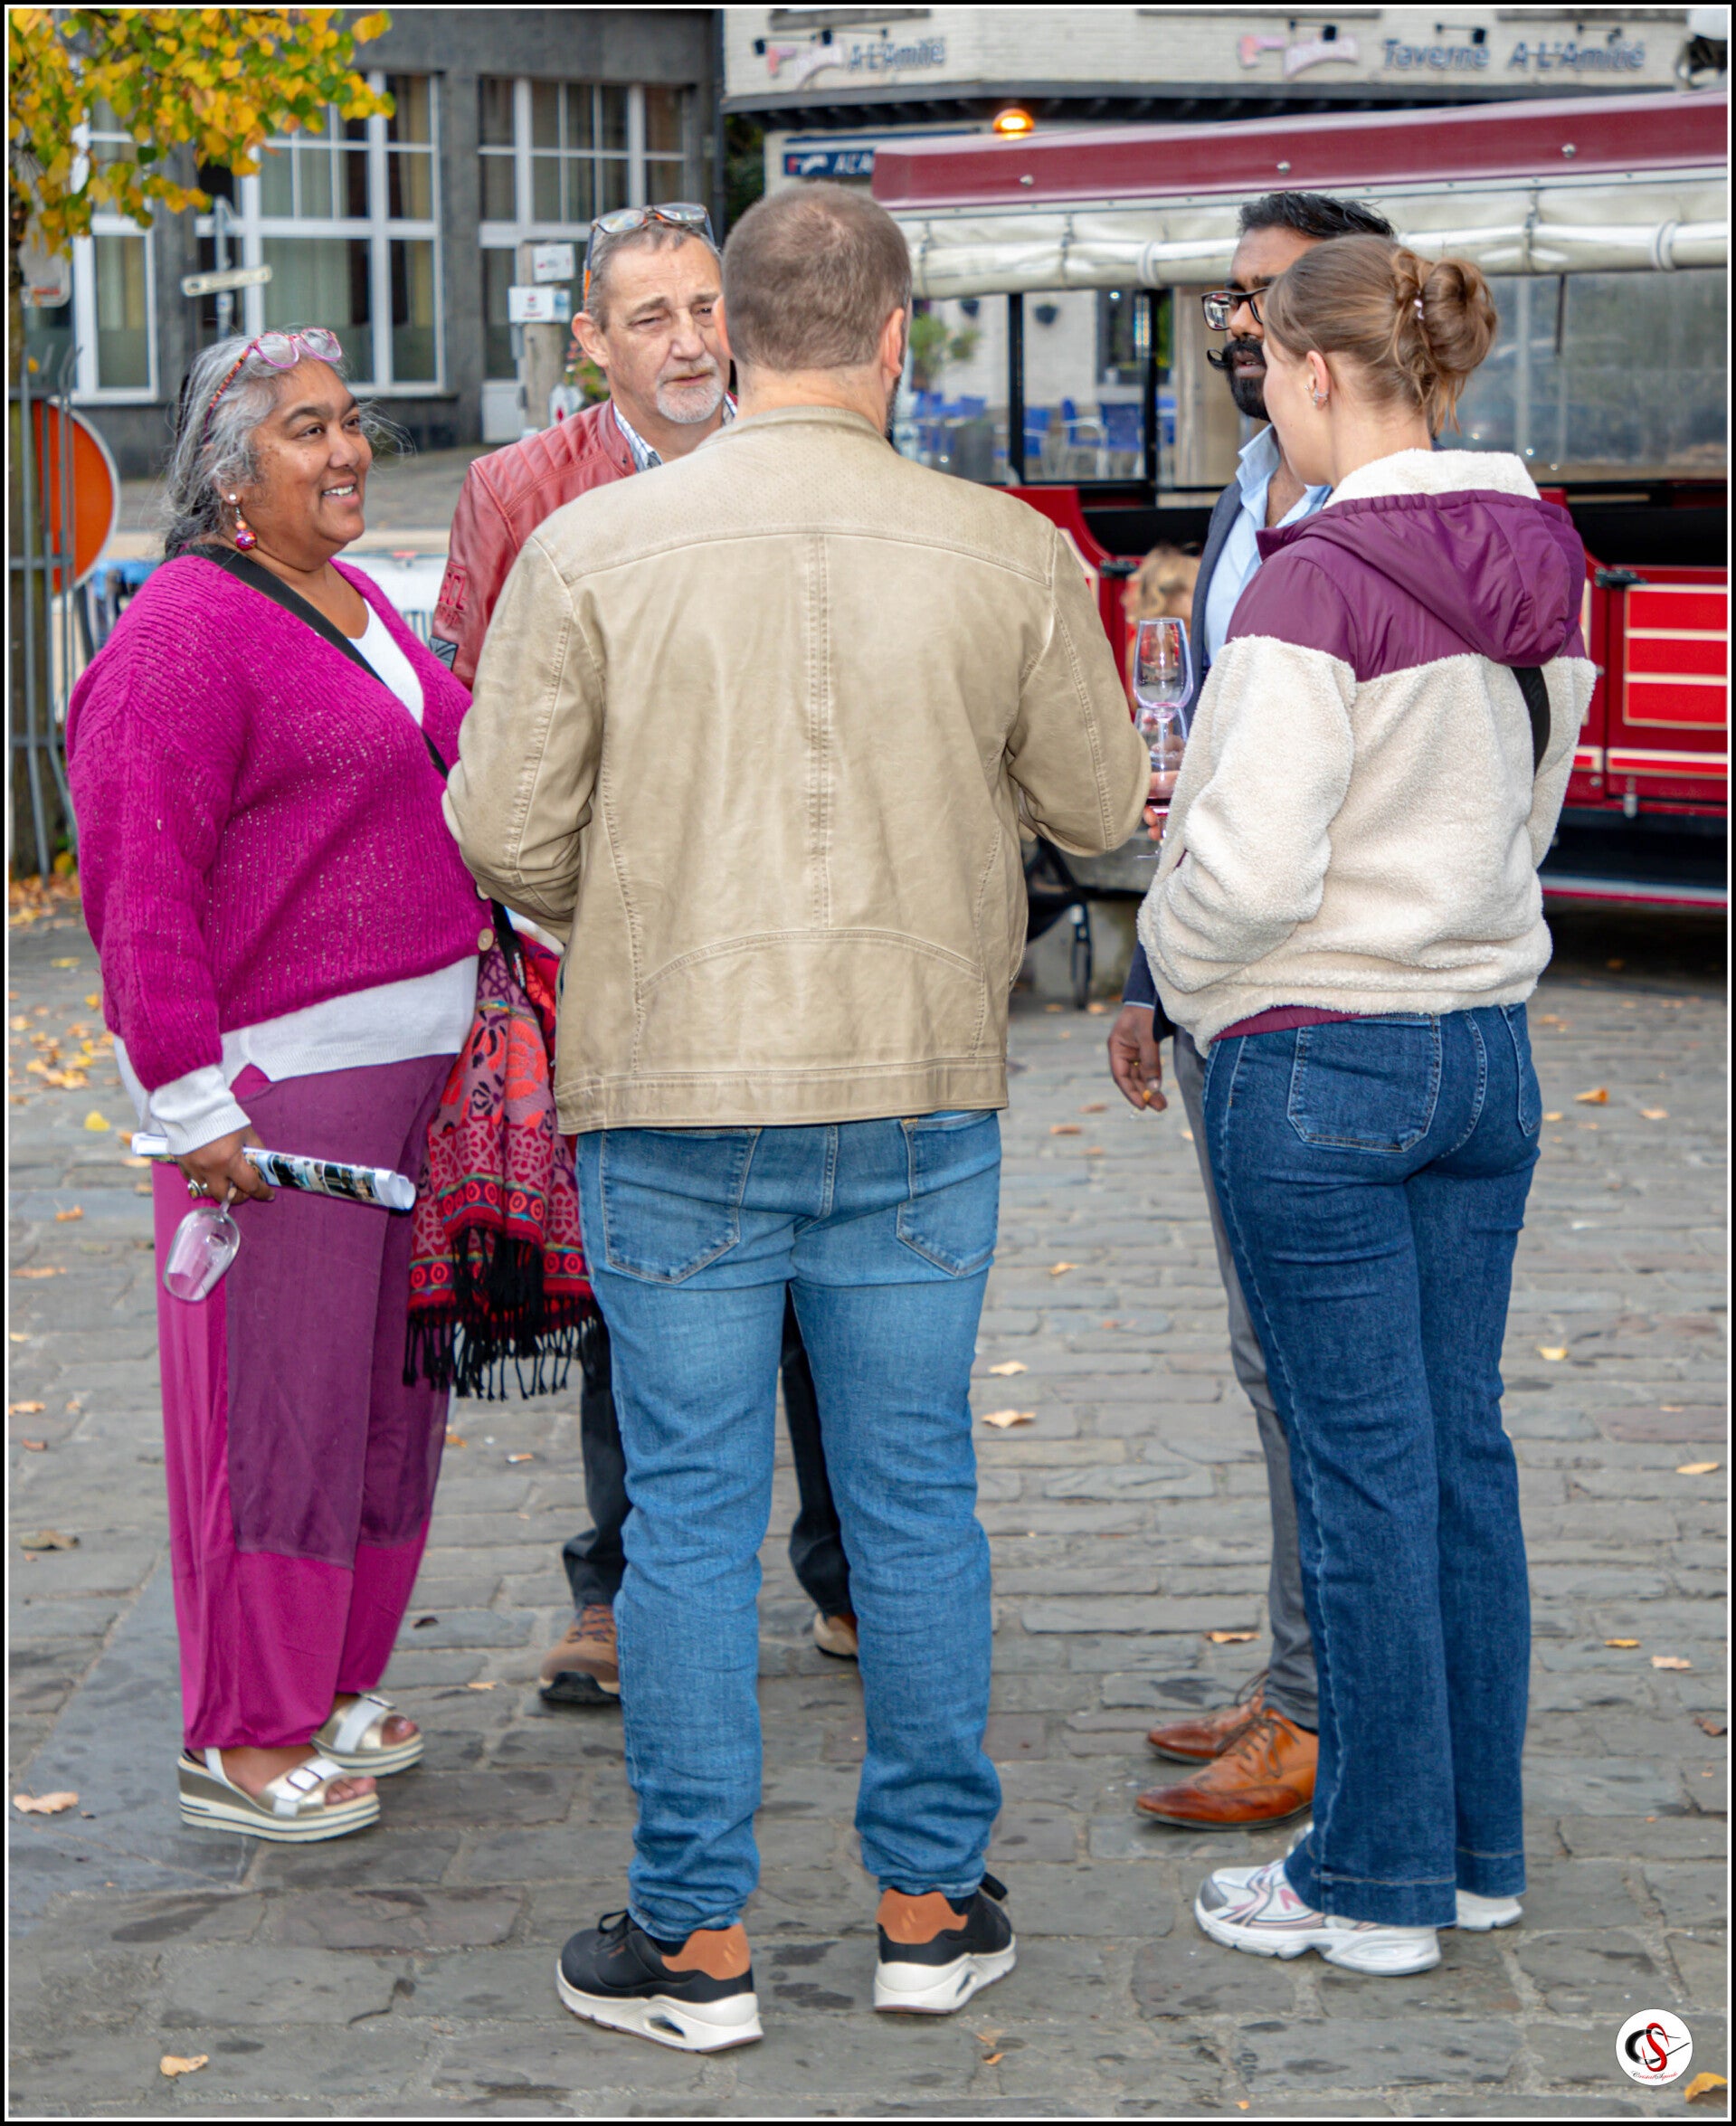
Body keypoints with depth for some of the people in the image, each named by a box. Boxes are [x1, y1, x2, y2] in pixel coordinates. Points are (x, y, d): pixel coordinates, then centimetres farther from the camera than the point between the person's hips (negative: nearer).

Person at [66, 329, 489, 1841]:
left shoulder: (363, 607, 16)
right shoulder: (187, 630, -12)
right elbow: (140, 880, -16)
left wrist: (467, 1026, 25)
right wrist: (190, 1099, -19)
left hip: (413, 1057, 9)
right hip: (279, 1078, -9)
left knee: (387, 1388, 14)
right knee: (276, 1401, -3)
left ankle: (335, 1688, 28)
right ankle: (242, 1742, 8)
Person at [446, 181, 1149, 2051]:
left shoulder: (591, 548, -7)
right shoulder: (1008, 556, -4)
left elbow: (503, 828, -6)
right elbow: (1097, 810, 6)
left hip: (670, 1087, -1)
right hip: (919, 1091, 1)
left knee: (689, 1514, 7)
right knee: (913, 1505, 13)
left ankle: (697, 1940, 14)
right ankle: (928, 1908, 22)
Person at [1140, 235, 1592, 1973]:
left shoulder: (1317, 580, -19)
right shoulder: (1540, 568, 5)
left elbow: (1248, 869, -21)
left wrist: (1175, 954, -2)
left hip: (1316, 1062, -7)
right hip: (1489, 1044, 7)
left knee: (1362, 1466, 1)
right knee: (1464, 1445, 14)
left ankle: (1379, 1880, 11)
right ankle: (1480, 1845, 24)